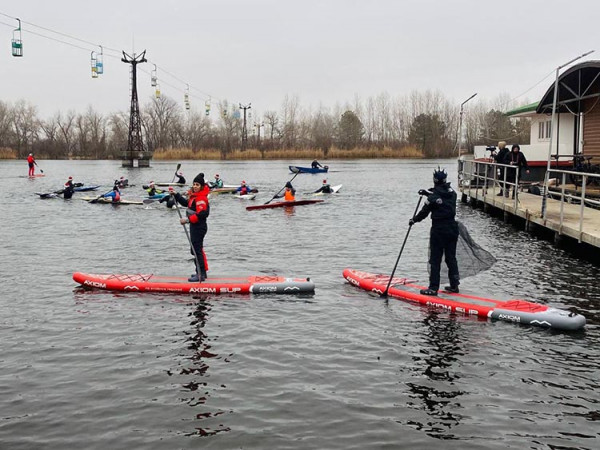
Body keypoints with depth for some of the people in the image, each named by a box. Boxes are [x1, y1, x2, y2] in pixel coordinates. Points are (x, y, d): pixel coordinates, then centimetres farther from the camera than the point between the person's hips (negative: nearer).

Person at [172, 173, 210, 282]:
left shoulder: (201, 198, -20)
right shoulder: (194, 195, 12)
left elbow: (201, 214, -29)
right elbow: (186, 203, 28)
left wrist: (188, 219, -28)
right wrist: (176, 194, 20)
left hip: (199, 227, -11)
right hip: (195, 226, 11)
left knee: (197, 250, -9)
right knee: (197, 249, 19)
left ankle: (201, 274, -5)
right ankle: (202, 272, 29)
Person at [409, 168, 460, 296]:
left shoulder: (433, 197, -14)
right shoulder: (452, 193, 4)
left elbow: (424, 212, -4)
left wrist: (413, 220, 13)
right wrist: (428, 193, 34)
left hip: (438, 230, -6)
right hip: (452, 228, 6)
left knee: (435, 260, -1)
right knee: (451, 257, 14)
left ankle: (433, 288, 0)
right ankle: (454, 285, 19)